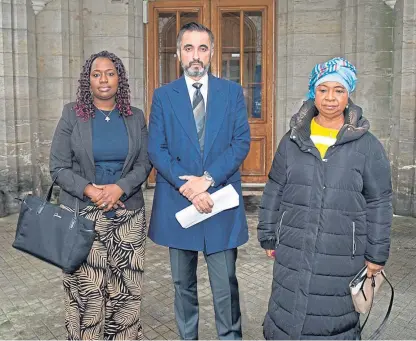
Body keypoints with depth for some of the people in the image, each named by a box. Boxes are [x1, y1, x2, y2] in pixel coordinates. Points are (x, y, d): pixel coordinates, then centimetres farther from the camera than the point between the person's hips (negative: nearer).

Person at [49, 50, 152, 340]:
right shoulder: (72, 115, 2)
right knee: (87, 288, 2)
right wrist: (89, 190, -16)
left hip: (128, 214, 2)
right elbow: (58, 167, -1)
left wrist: (119, 188, -15)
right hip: (83, 214, -1)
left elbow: (144, 163, 2)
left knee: (125, 287, 6)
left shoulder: (136, 117, 6)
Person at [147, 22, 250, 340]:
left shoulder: (232, 92, 5)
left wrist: (207, 178, -15)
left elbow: (242, 142, -3)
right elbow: (156, 149, -2)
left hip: (221, 201, -1)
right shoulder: (163, 95, 4)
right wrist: (187, 188, -14)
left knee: (225, 285, 7)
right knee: (183, 285, 16)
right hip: (177, 202, 1)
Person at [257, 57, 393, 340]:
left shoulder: (368, 146, -2)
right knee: (287, 312, 12)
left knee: (335, 318, 11)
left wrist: (376, 254, 2)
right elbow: (273, 193, 7)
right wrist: (269, 237, 7)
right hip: (293, 251, 2)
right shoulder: (292, 140, 3)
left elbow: (379, 204, 1)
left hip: (342, 255, -1)